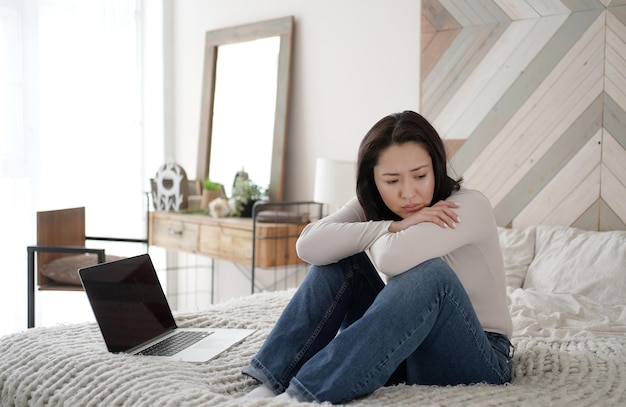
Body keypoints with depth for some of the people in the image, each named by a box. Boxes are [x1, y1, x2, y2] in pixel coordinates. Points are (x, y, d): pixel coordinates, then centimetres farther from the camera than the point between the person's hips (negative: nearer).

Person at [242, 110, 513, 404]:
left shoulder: (470, 207, -19)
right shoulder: (371, 207, -3)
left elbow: (395, 257, -37)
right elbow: (309, 246, -21)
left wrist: (376, 235, -13)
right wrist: (392, 226, -25)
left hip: (474, 361, -4)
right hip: (402, 351, 5)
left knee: (429, 271, -33)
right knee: (340, 258, -13)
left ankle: (301, 395, -35)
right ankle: (273, 382, -21)